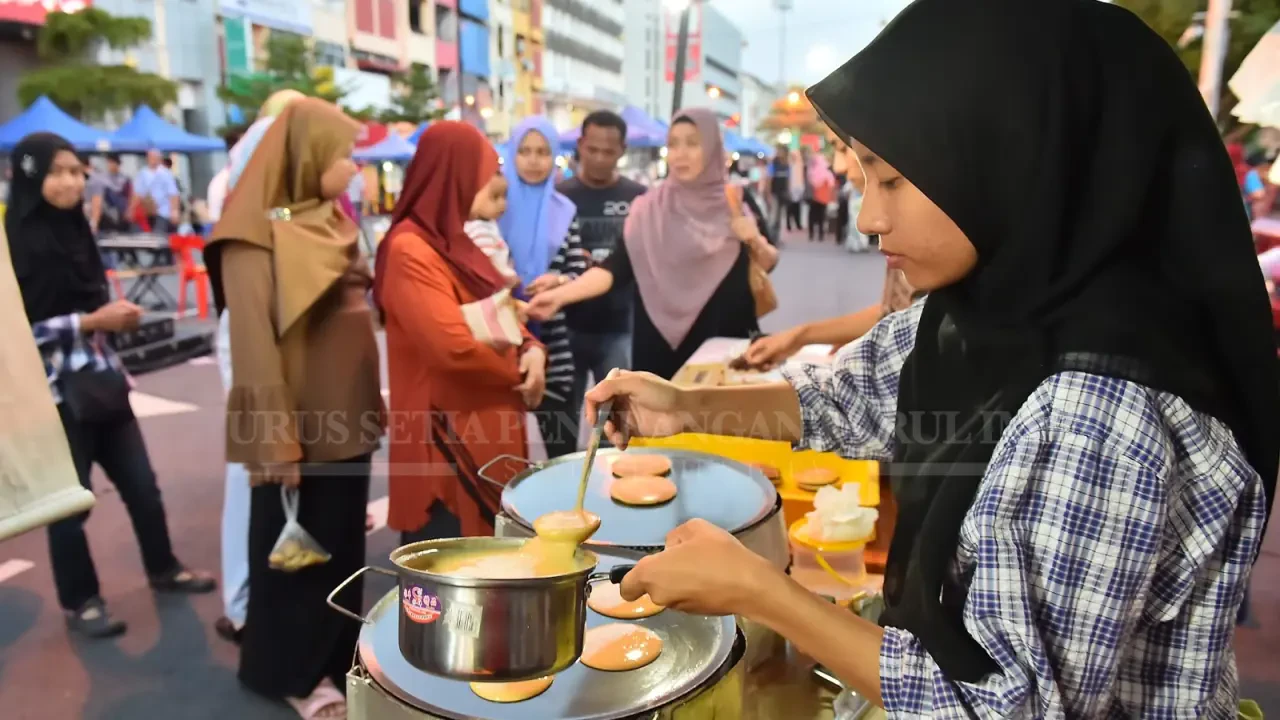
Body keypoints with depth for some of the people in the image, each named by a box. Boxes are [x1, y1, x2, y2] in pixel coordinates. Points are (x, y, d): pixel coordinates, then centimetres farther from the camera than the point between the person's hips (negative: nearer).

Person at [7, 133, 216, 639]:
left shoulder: (77, 231, 10)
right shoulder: (16, 243, -13)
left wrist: (118, 314, 1)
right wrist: (91, 321, -18)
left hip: (101, 382, 7)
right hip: (55, 394, -7)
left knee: (141, 483, 13)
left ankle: (163, 570, 31)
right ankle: (79, 602, 22)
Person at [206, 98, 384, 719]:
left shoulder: (331, 220, 10)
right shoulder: (258, 231, -14)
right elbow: (253, 341, -18)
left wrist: (374, 400, 13)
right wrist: (276, 436, -19)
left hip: (346, 411, 7)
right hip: (299, 417, -7)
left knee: (343, 539, 17)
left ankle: (337, 653, 34)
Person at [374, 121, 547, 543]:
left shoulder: (454, 242, 13)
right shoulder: (410, 250, -18)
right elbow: (453, 346, -27)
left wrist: (531, 349, -5)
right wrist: (518, 372, -10)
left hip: (486, 428, 10)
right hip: (448, 439, -10)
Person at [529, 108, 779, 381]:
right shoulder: (650, 209, -3)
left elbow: (768, 264, 8)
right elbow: (616, 266, -9)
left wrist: (755, 241, -14)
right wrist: (559, 295, -22)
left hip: (725, 340, 1)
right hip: (663, 342, -1)